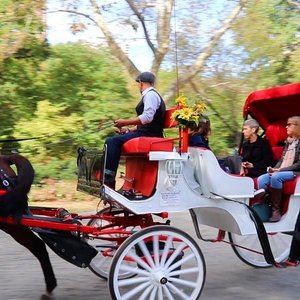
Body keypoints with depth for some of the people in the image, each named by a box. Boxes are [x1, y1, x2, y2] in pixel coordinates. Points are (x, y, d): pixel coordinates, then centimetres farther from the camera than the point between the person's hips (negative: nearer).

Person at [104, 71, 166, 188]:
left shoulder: (151, 94, -9)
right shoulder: (149, 95, 23)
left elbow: (147, 117, -24)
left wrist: (126, 122, -18)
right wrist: (129, 130, 19)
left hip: (148, 135, -11)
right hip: (146, 133, 11)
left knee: (112, 141, -22)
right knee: (112, 140, 15)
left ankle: (108, 180, -24)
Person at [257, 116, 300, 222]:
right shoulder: (288, 142, 21)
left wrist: (280, 170, -17)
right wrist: (275, 169, 0)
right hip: (280, 171, 7)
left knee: (276, 177, -35)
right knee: (261, 179, -18)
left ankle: (276, 210, -29)